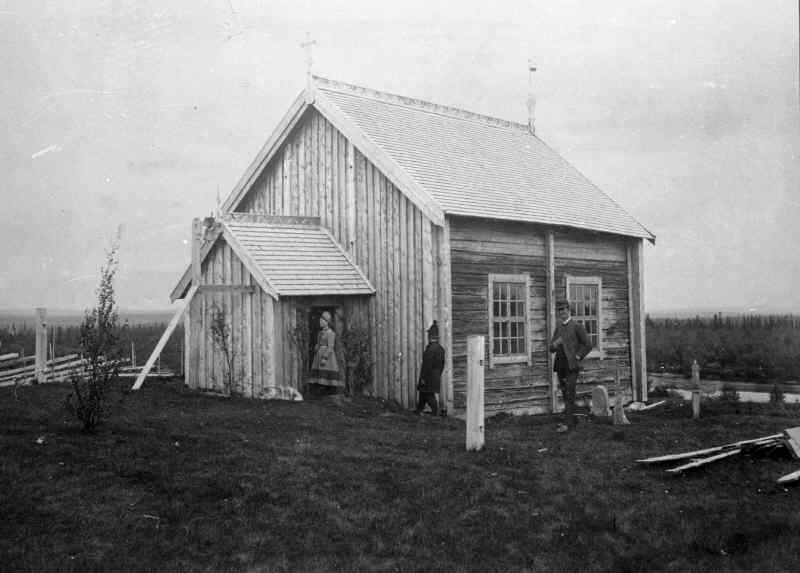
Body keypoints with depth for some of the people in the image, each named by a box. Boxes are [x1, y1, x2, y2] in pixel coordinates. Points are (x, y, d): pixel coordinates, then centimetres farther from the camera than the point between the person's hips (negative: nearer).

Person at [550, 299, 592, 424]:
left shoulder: (577, 326, -2)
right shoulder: (558, 328, 16)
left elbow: (588, 345, -3)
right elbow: (551, 348, 18)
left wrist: (577, 357, -10)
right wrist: (555, 344, -5)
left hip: (572, 365, -6)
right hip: (560, 365, 6)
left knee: (569, 392, -14)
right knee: (565, 393, 7)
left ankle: (569, 422, -17)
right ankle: (571, 417, 17)